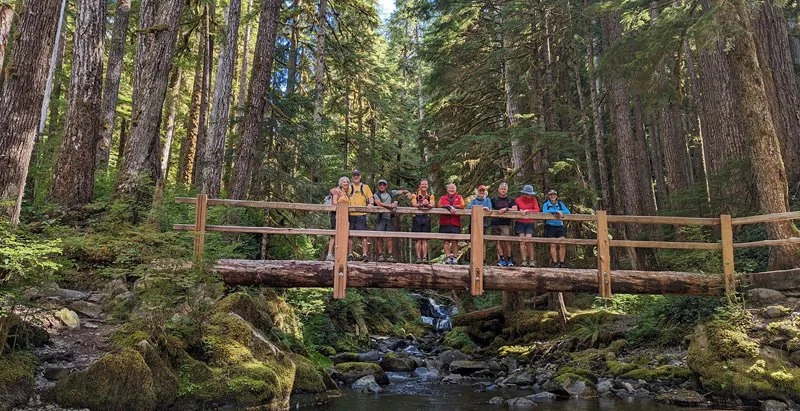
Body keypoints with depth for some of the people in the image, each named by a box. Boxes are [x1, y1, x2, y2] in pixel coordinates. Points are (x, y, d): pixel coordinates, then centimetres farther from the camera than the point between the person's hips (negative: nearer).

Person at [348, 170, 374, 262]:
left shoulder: (365, 187, 16)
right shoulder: (348, 187, 15)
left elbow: (370, 197, 11)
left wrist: (370, 203, -11)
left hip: (361, 214, -1)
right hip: (350, 214, 1)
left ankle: (364, 255, -6)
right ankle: (350, 255, 9)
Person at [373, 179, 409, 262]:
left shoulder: (391, 193, 18)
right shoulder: (376, 195, 9)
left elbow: (401, 191, 21)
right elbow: (378, 203, -8)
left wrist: (407, 192, 1)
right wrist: (389, 206, -13)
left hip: (389, 217, 2)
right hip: (380, 218, -2)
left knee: (389, 237, -2)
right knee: (380, 237, -6)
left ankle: (390, 256, -2)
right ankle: (380, 255, -2)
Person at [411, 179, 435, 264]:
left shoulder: (430, 196, 13)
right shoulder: (415, 195, 8)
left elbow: (432, 205, -6)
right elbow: (414, 204, -11)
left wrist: (427, 204, -29)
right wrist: (422, 204, -31)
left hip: (426, 218, 1)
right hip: (417, 217, -1)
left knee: (425, 239, -2)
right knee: (418, 239, -4)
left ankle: (425, 258, -3)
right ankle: (418, 257, -4)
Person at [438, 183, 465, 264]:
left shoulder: (459, 197, 15)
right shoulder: (442, 198, 17)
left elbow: (462, 206, -4)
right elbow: (440, 206, -2)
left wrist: (448, 206, -7)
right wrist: (450, 207, -13)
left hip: (455, 223, -1)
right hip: (444, 223, 1)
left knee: (455, 241, -4)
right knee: (446, 241, -4)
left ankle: (455, 258, 0)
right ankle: (448, 257, -3)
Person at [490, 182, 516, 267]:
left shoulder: (510, 200, 12)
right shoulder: (494, 199, 14)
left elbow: (515, 209, 1)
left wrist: (506, 209, -12)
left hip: (506, 224, -2)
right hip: (495, 223, 2)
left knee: (506, 241, -13)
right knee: (499, 241, 0)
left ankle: (509, 259, -3)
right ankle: (501, 259, 5)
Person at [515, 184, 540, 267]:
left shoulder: (533, 200, 0)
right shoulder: (518, 200, -1)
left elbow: (537, 210, -9)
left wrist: (527, 210, -20)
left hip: (530, 223, -1)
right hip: (520, 223, 1)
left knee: (528, 240, -12)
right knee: (522, 241, -6)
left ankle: (531, 260, -3)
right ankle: (524, 260, -3)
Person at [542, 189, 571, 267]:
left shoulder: (560, 204, 9)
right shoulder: (546, 204, 2)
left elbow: (568, 212, -2)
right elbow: (545, 212, -18)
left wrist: (560, 212, -19)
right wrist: (556, 211, -23)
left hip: (560, 226, 2)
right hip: (550, 226, -2)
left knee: (562, 244, -7)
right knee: (553, 245, -7)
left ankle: (562, 262, 0)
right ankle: (555, 262, -4)